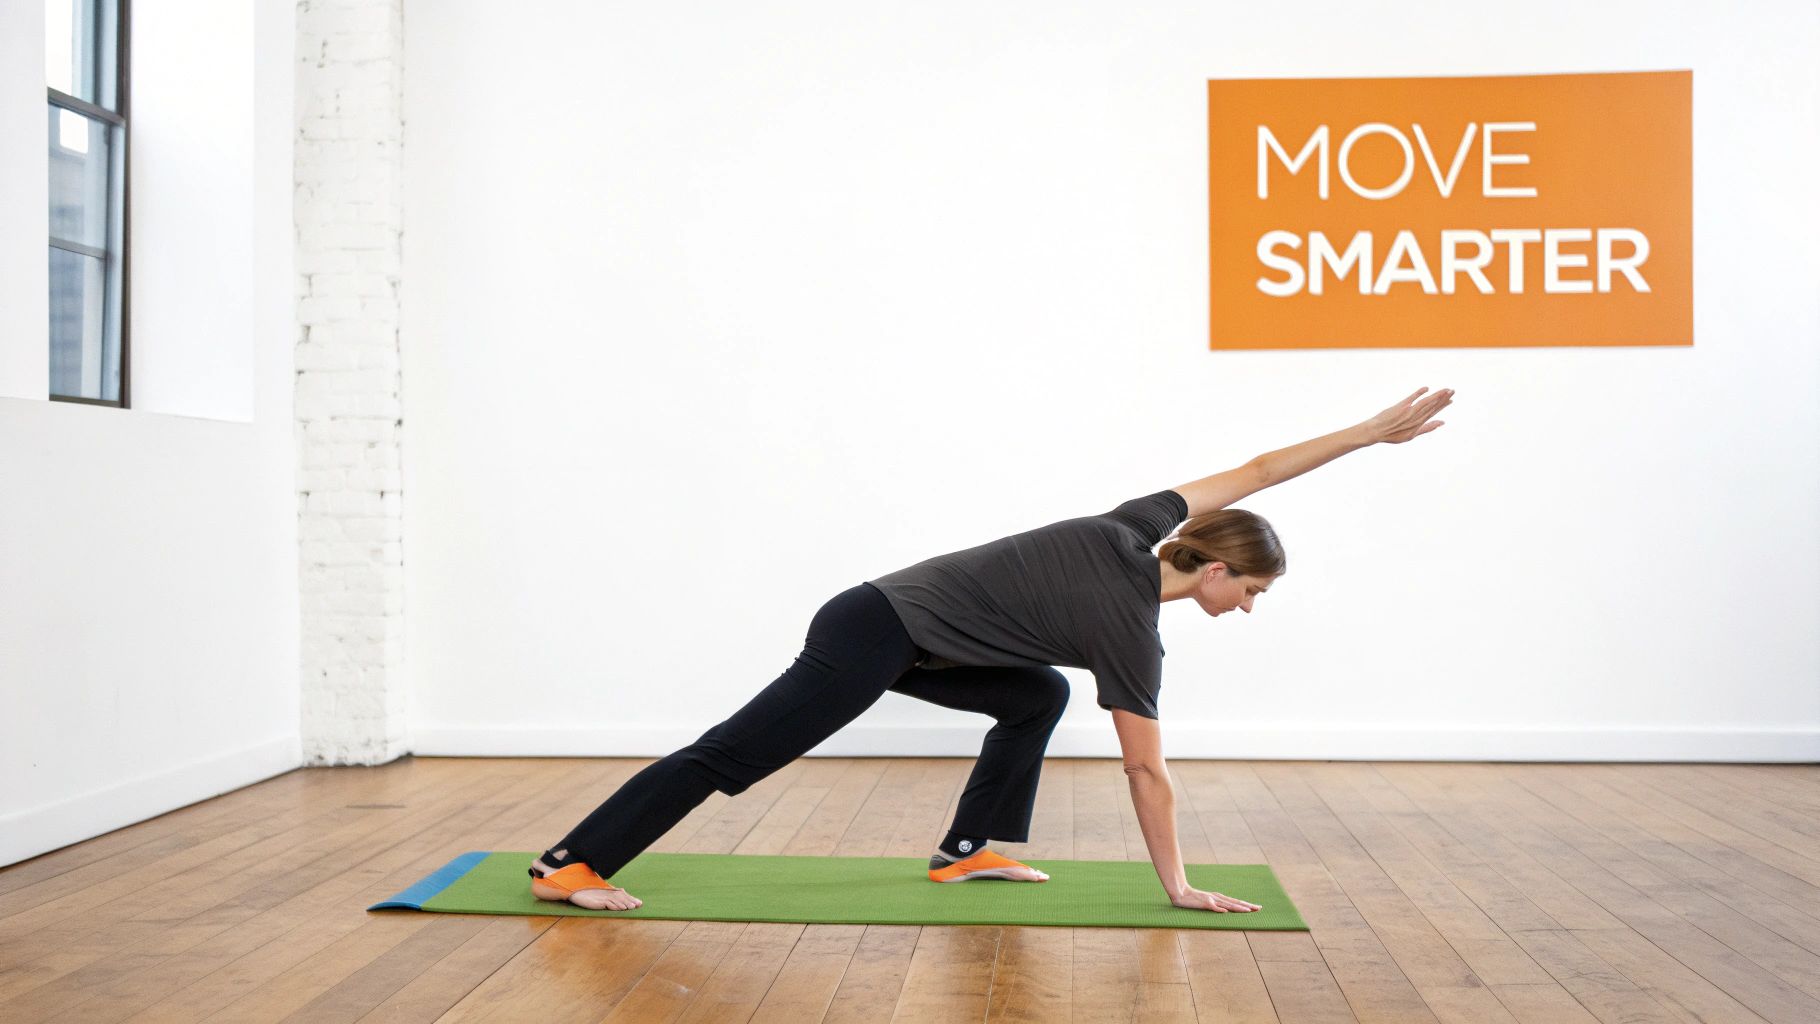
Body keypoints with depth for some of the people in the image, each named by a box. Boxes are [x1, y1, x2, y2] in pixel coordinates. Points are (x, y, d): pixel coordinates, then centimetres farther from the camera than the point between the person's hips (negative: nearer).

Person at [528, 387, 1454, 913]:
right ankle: (568, 864, 2)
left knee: (1038, 696, 15)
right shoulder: (1130, 631, -13)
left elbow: (1247, 473, 12)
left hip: (891, 621, 9)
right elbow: (1146, 770, -8)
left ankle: (966, 851, 17)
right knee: (735, 755, -4)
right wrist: (1177, 888, 1)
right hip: (873, 641, -9)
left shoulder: (1132, 533, 5)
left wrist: (1372, 431, 12)